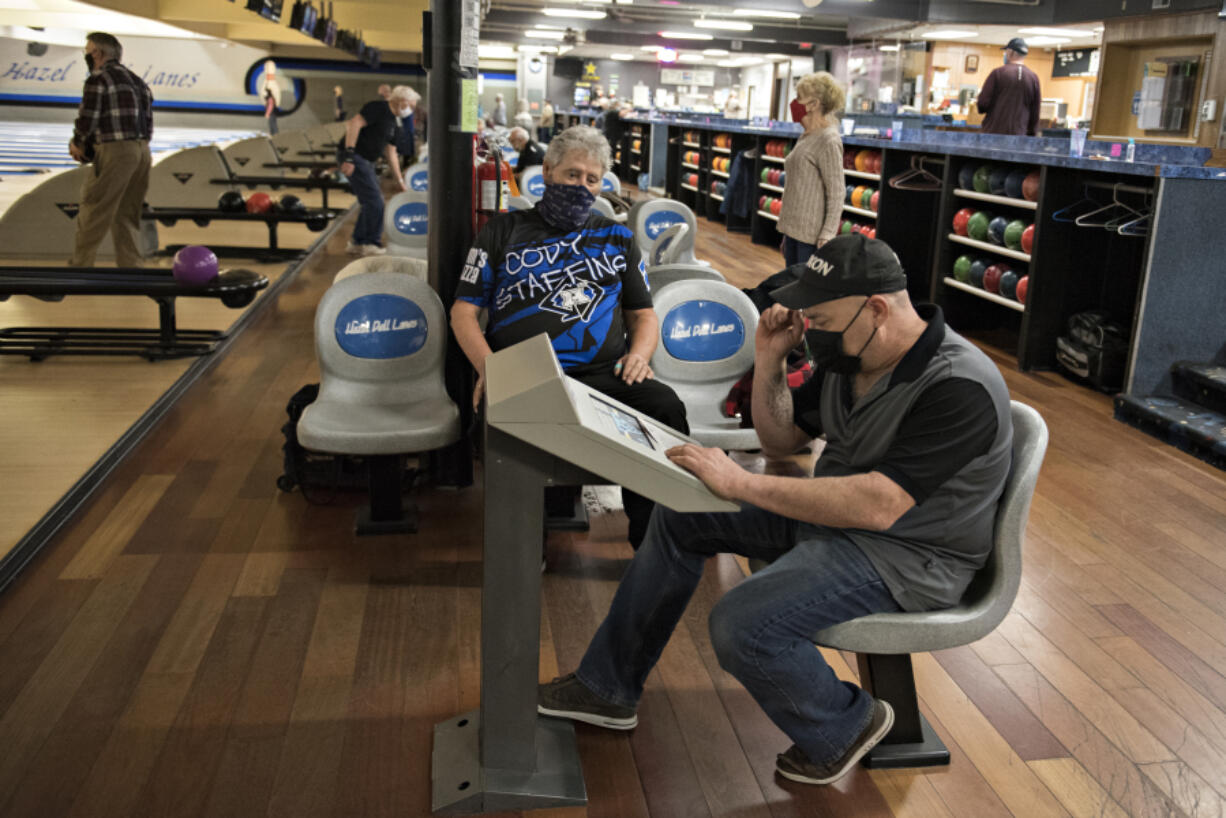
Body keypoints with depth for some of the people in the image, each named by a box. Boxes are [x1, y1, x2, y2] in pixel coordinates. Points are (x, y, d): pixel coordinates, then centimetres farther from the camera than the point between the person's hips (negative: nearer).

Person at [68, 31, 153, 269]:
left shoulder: (98, 79, -5)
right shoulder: (136, 81, 19)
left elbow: (86, 120, -11)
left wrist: (77, 143, 10)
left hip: (115, 152, -8)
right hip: (142, 151, 8)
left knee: (92, 215, 0)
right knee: (125, 216, 15)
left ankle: (79, 267, 4)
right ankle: (130, 267, 15)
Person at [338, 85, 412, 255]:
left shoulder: (392, 123, 17)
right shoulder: (377, 108, -11)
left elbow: (391, 154, 22)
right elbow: (353, 125, -22)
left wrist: (401, 182, 20)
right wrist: (349, 156, -28)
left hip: (366, 161, 10)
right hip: (355, 157, -10)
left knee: (371, 202, 12)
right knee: (374, 201, -10)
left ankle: (357, 243, 19)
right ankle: (372, 244, 0)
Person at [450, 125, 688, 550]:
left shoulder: (616, 238, 25)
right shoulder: (504, 231, 18)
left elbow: (643, 312, 26)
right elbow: (464, 311, 12)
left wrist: (639, 354, 2)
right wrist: (488, 367, -7)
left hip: (603, 375, 2)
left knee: (665, 406, -31)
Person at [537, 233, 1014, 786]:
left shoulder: (960, 388, -27)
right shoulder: (849, 356, -2)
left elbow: (877, 507, -36)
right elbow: (781, 440, 8)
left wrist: (740, 483, -35)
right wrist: (769, 364, -10)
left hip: (902, 553, -9)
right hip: (830, 509, 9)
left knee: (742, 626, -27)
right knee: (680, 516, 8)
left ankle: (843, 729, 5)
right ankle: (607, 689, 19)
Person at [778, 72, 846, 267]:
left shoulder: (829, 141, -12)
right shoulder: (805, 137, 15)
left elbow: (836, 194, -15)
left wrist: (827, 235, -21)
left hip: (811, 236, -9)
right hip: (793, 230, 9)